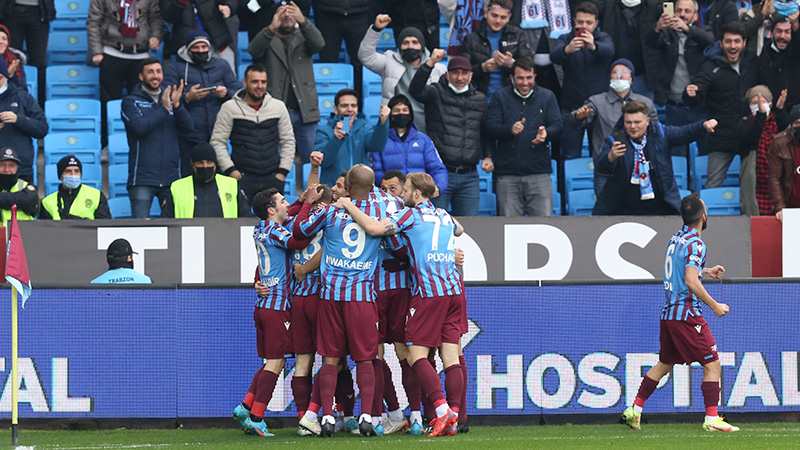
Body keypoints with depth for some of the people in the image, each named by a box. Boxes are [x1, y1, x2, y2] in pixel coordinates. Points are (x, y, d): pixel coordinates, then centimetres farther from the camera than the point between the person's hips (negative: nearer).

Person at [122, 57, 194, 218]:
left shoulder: (170, 97, 14)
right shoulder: (131, 102, 4)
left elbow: (188, 129, 3)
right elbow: (140, 127, -15)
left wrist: (176, 105, -11)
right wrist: (164, 108, -13)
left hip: (171, 175, 3)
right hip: (142, 178, -3)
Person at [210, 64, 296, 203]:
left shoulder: (278, 106, 10)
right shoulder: (230, 108, 2)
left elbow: (288, 141, 15)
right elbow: (217, 142, 3)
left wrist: (283, 171, 5)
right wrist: (230, 169, -7)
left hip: (273, 177, 3)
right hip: (243, 177, -3)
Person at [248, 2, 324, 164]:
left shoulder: (303, 38, 13)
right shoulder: (268, 40, 9)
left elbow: (319, 44, -9)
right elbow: (254, 50, -13)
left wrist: (303, 21, -27)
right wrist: (272, 28, -30)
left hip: (304, 112, 1)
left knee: (310, 160, 2)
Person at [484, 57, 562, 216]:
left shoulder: (547, 97, 12)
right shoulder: (500, 97, 10)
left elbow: (557, 125, 6)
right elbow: (490, 127, 0)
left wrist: (546, 134, -18)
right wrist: (510, 130, -21)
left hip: (539, 171, 0)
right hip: (507, 172, 0)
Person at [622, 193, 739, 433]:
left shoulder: (675, 239, 12)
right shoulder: (696, 244, -15)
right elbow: (691, 281, -24)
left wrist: (705, 271, 34)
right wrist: (714, 305, -16)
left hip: (669, 312, 9)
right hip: (687, 314, -9)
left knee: (664, 364, 19)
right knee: (712, 364, -3)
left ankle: (635, 410, 18)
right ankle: (712, 419, -7)